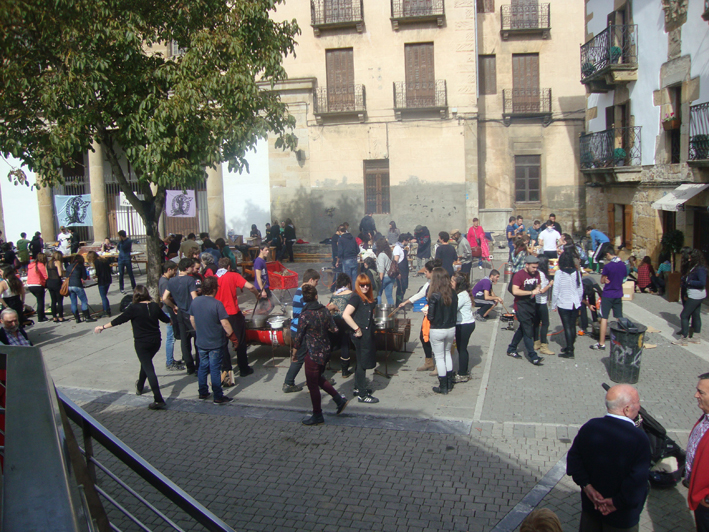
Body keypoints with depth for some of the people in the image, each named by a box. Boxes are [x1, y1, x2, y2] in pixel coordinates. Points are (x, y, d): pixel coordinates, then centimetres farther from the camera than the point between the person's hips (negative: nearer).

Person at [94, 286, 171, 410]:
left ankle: (158, 400, -13)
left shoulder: (134, 308, -14)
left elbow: (119, 320, -7)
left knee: (148, 369, -6)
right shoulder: (155, 306, 1)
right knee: (146, 363, 27)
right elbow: (165, 319, 15)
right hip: (156, 341, 6)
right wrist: (172, 319, 39)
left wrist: (103, 327, 6)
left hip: (141, 343, -5)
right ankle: (139, 386, 50)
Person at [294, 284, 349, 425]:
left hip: (313, 353, -7)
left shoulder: (305, 315, -20)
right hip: (325, 350, 7)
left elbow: (299, 337, -13)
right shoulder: (324, 310, -4)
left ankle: (317, 416, 23)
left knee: (312, 385, 10)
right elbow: (334, 329, 3)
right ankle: (340, 400, 27)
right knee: (318, 378, 27)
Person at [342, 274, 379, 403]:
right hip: (360, 335, -9)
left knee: (362, 362, 18)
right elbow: (345, 315, -25)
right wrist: (356, 329, -22)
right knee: (362, 363, -3)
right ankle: (362, 395, 4)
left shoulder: (368, 298, 11)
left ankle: (358, 388, 31)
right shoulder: (356, 297, -15)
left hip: (368, 333, 9)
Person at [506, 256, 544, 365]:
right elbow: (515, 291, -24)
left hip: (532, 304, 8)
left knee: (523, 329, 16)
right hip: (521, 306, -8)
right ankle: (533, 356, -6)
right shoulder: (519, 275, -15)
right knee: (528, 331, -8)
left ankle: (511, 349, 29)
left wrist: (538, 289, -3)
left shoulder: (536, 274, 6)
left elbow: (538, 285, 23)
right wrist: (531, 292, -24)